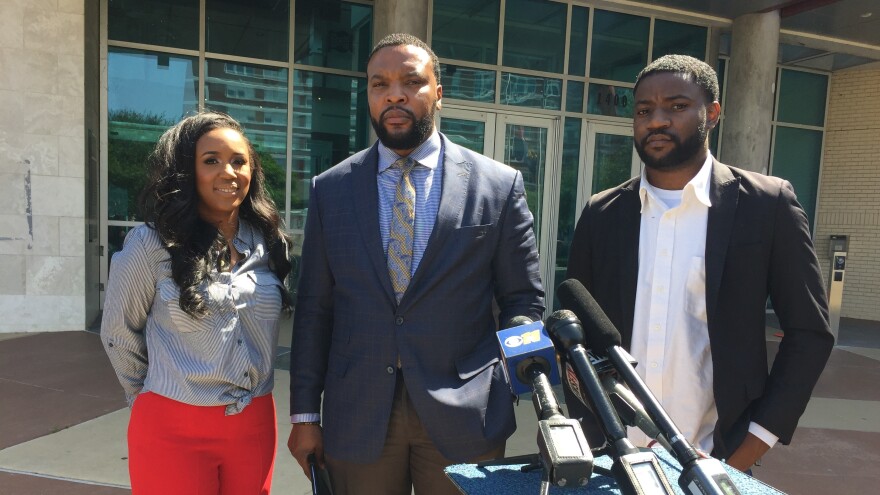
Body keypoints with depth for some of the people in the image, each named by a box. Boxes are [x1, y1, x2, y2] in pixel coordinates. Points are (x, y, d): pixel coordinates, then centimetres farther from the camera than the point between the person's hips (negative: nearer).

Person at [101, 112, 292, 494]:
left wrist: (250, 396, 15)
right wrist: (156, 398, 10)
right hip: (173, 430, -3)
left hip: (255, 426, 4)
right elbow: (119, 334, 2)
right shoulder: (151, 243, -9)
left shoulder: (269, 243, 2)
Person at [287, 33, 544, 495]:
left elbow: (524, 299, 2)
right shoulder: (330, 190, 2)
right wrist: (305, 414, 4)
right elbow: (314, 308, 3)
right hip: (356, 417, 2)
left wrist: (508, 380, -7)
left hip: (464, 414, -1)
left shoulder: (499, 185, -2)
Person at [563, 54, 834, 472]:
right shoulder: (601, 214, 0)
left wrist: (752, 447, -7)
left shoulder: (766, 205, -6)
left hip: (715, 461, -2)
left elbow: (809, 333, -2)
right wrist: (584, 441, -1)